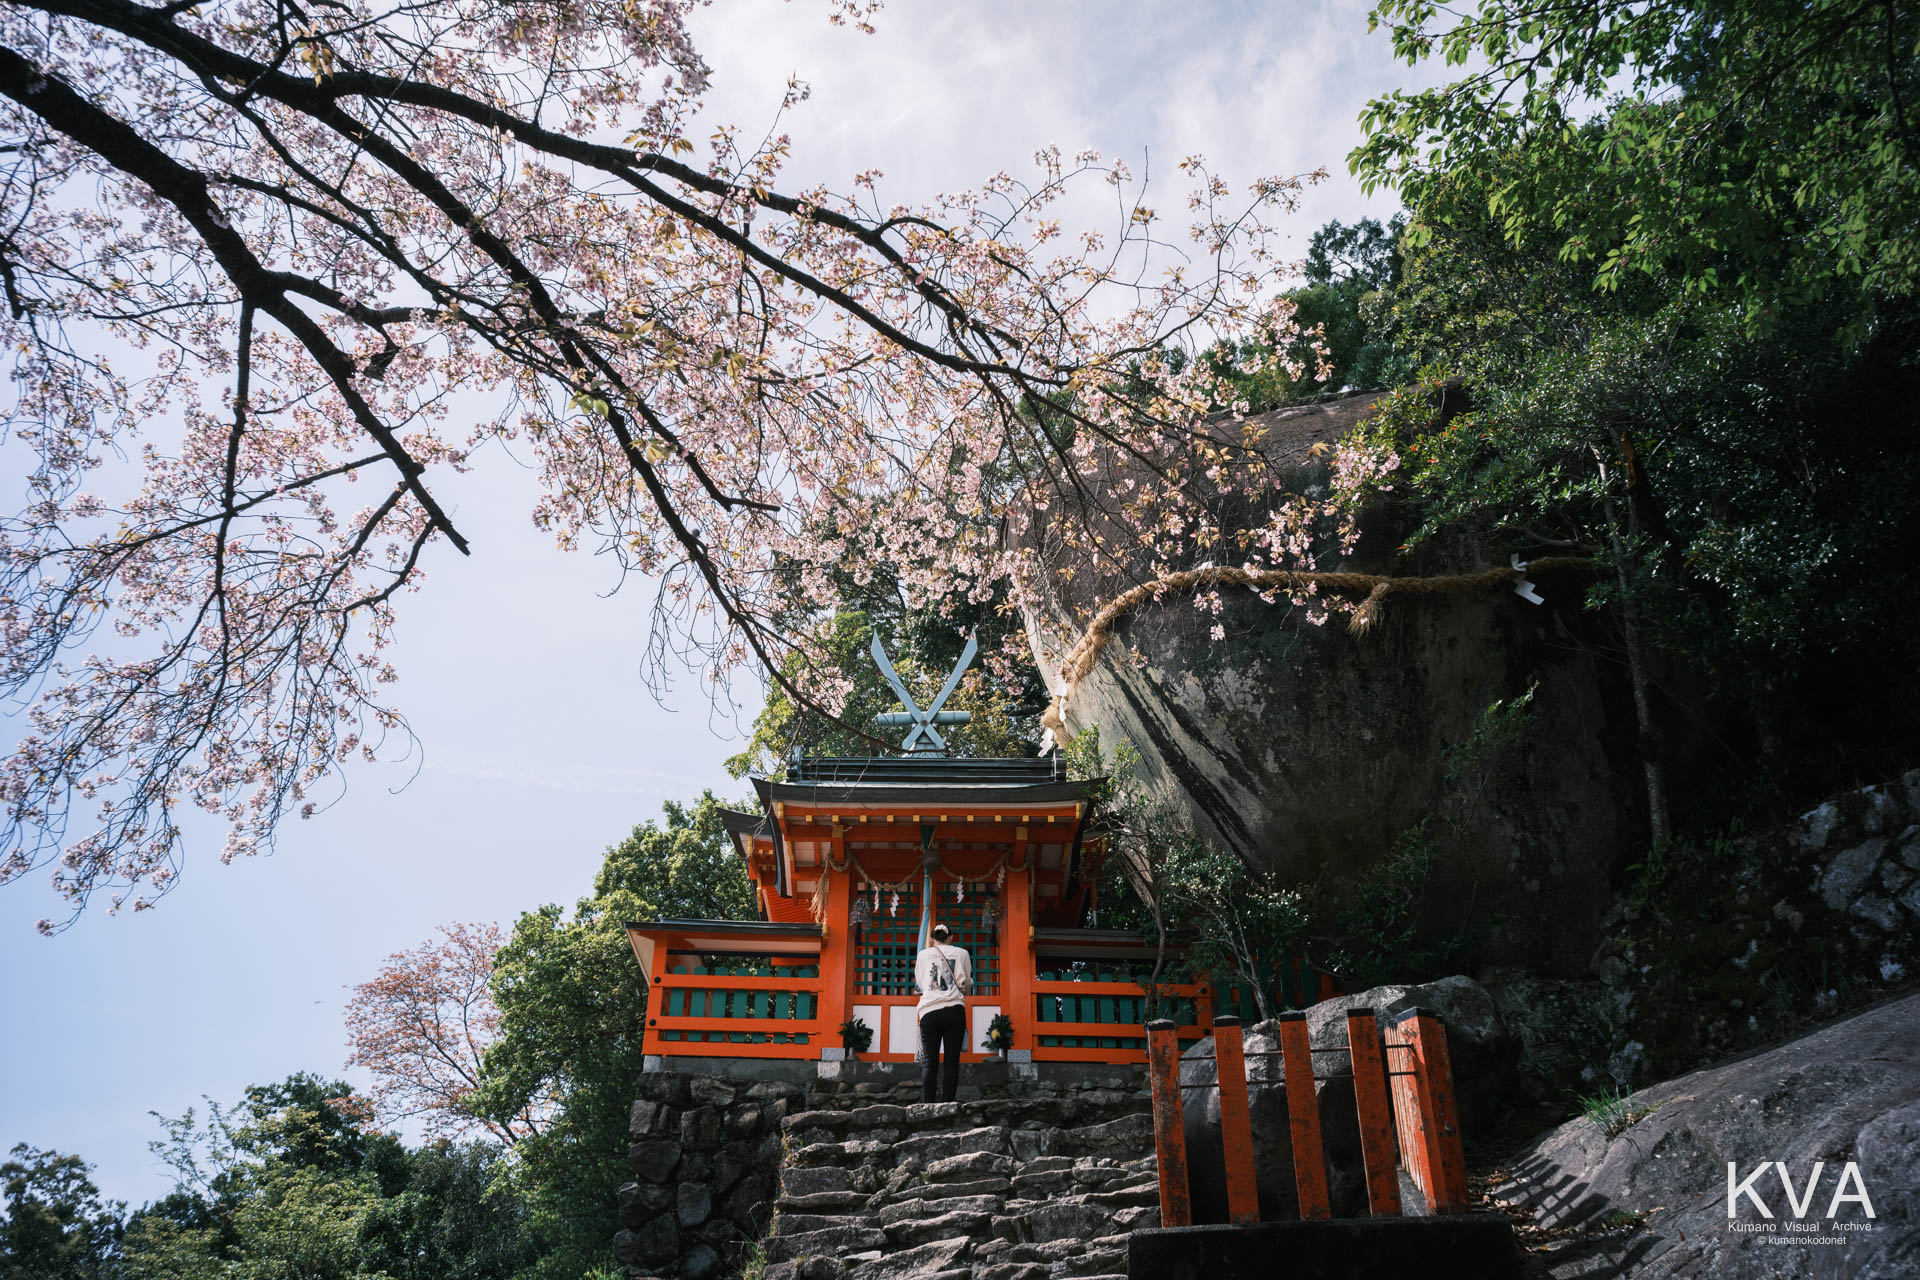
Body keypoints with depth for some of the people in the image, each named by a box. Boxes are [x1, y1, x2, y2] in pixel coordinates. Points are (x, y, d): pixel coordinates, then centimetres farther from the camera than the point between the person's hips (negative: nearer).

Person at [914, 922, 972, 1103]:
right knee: (952, 1061, 1)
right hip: (954, 1009, -1)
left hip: (929, 1011, 1)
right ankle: (947, 1105, -4)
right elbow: (967, 984, 12)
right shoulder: (961, 953, 11)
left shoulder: (923, 955, 13)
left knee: (929, 1061, 1)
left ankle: (927, 1106, -8)